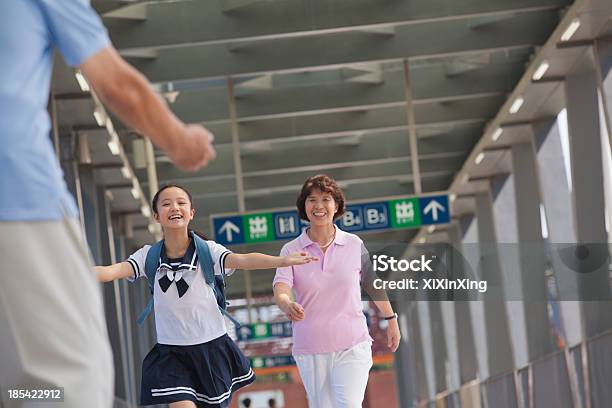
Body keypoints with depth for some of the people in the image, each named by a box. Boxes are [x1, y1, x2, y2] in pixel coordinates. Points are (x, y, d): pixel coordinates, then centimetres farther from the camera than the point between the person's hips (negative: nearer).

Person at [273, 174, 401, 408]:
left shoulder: (354, 245, -1)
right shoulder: (291, 250, -4)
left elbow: (373, 283, 14)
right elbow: (280, 291, -19)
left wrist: (391, 319, 22)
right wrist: (287, 305, -41)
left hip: (352, 347, -1)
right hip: (310, 351, 1)